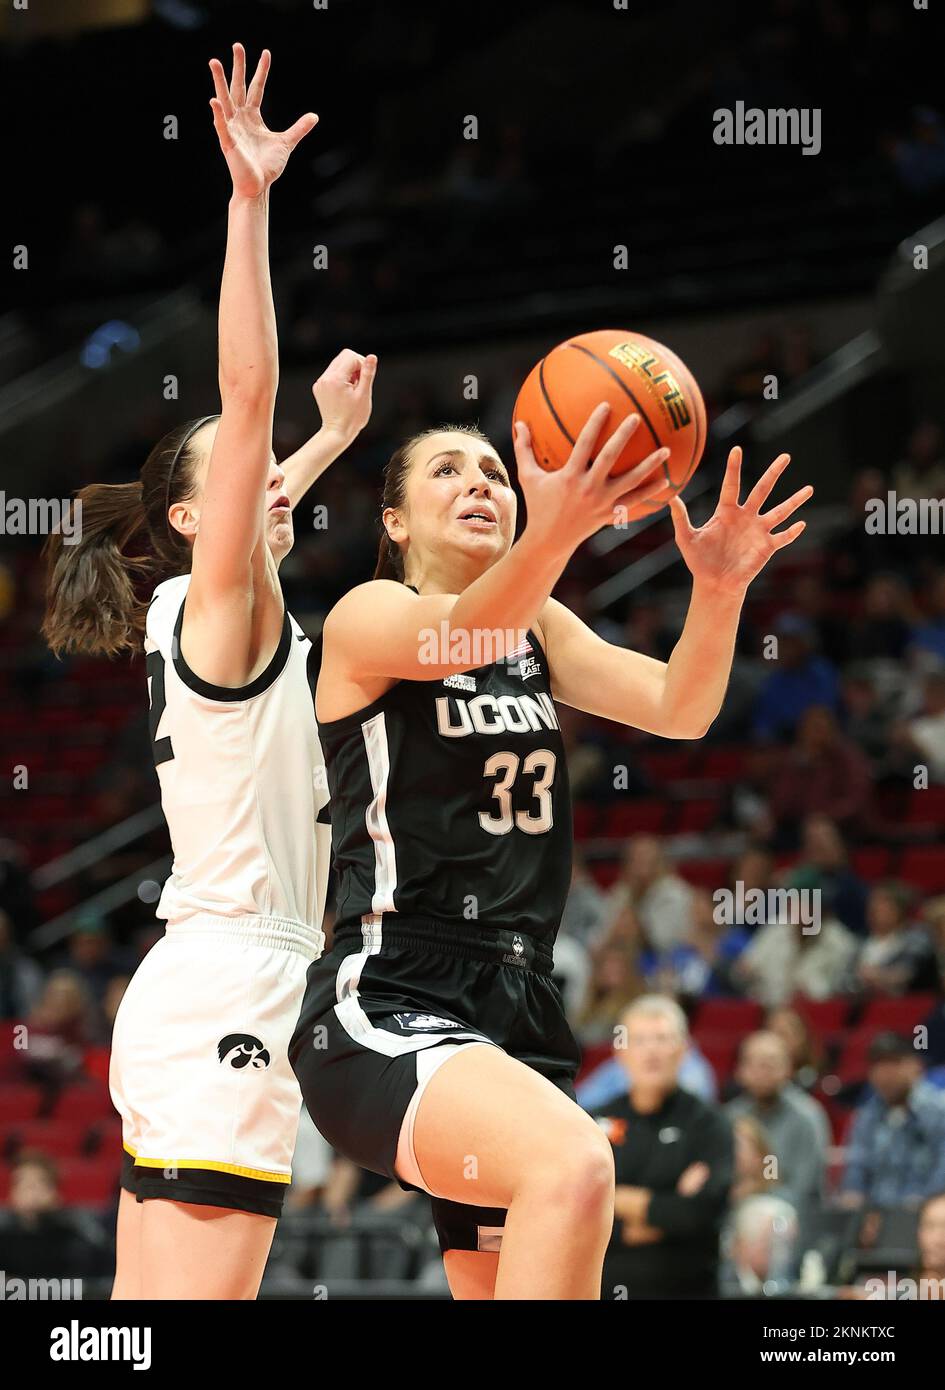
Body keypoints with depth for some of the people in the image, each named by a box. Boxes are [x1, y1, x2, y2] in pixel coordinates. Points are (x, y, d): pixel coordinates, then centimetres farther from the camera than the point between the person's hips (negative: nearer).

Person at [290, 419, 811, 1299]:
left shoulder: (538, 627, 17)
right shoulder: (364, 617, -1)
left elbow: (676, 709, 0)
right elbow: (457, 632, -25)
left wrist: (719, 590, -21)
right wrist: (553, 537, -46)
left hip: (518, 1016, 8)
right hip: (386, 1005, -7)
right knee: (572, 1162, -35)